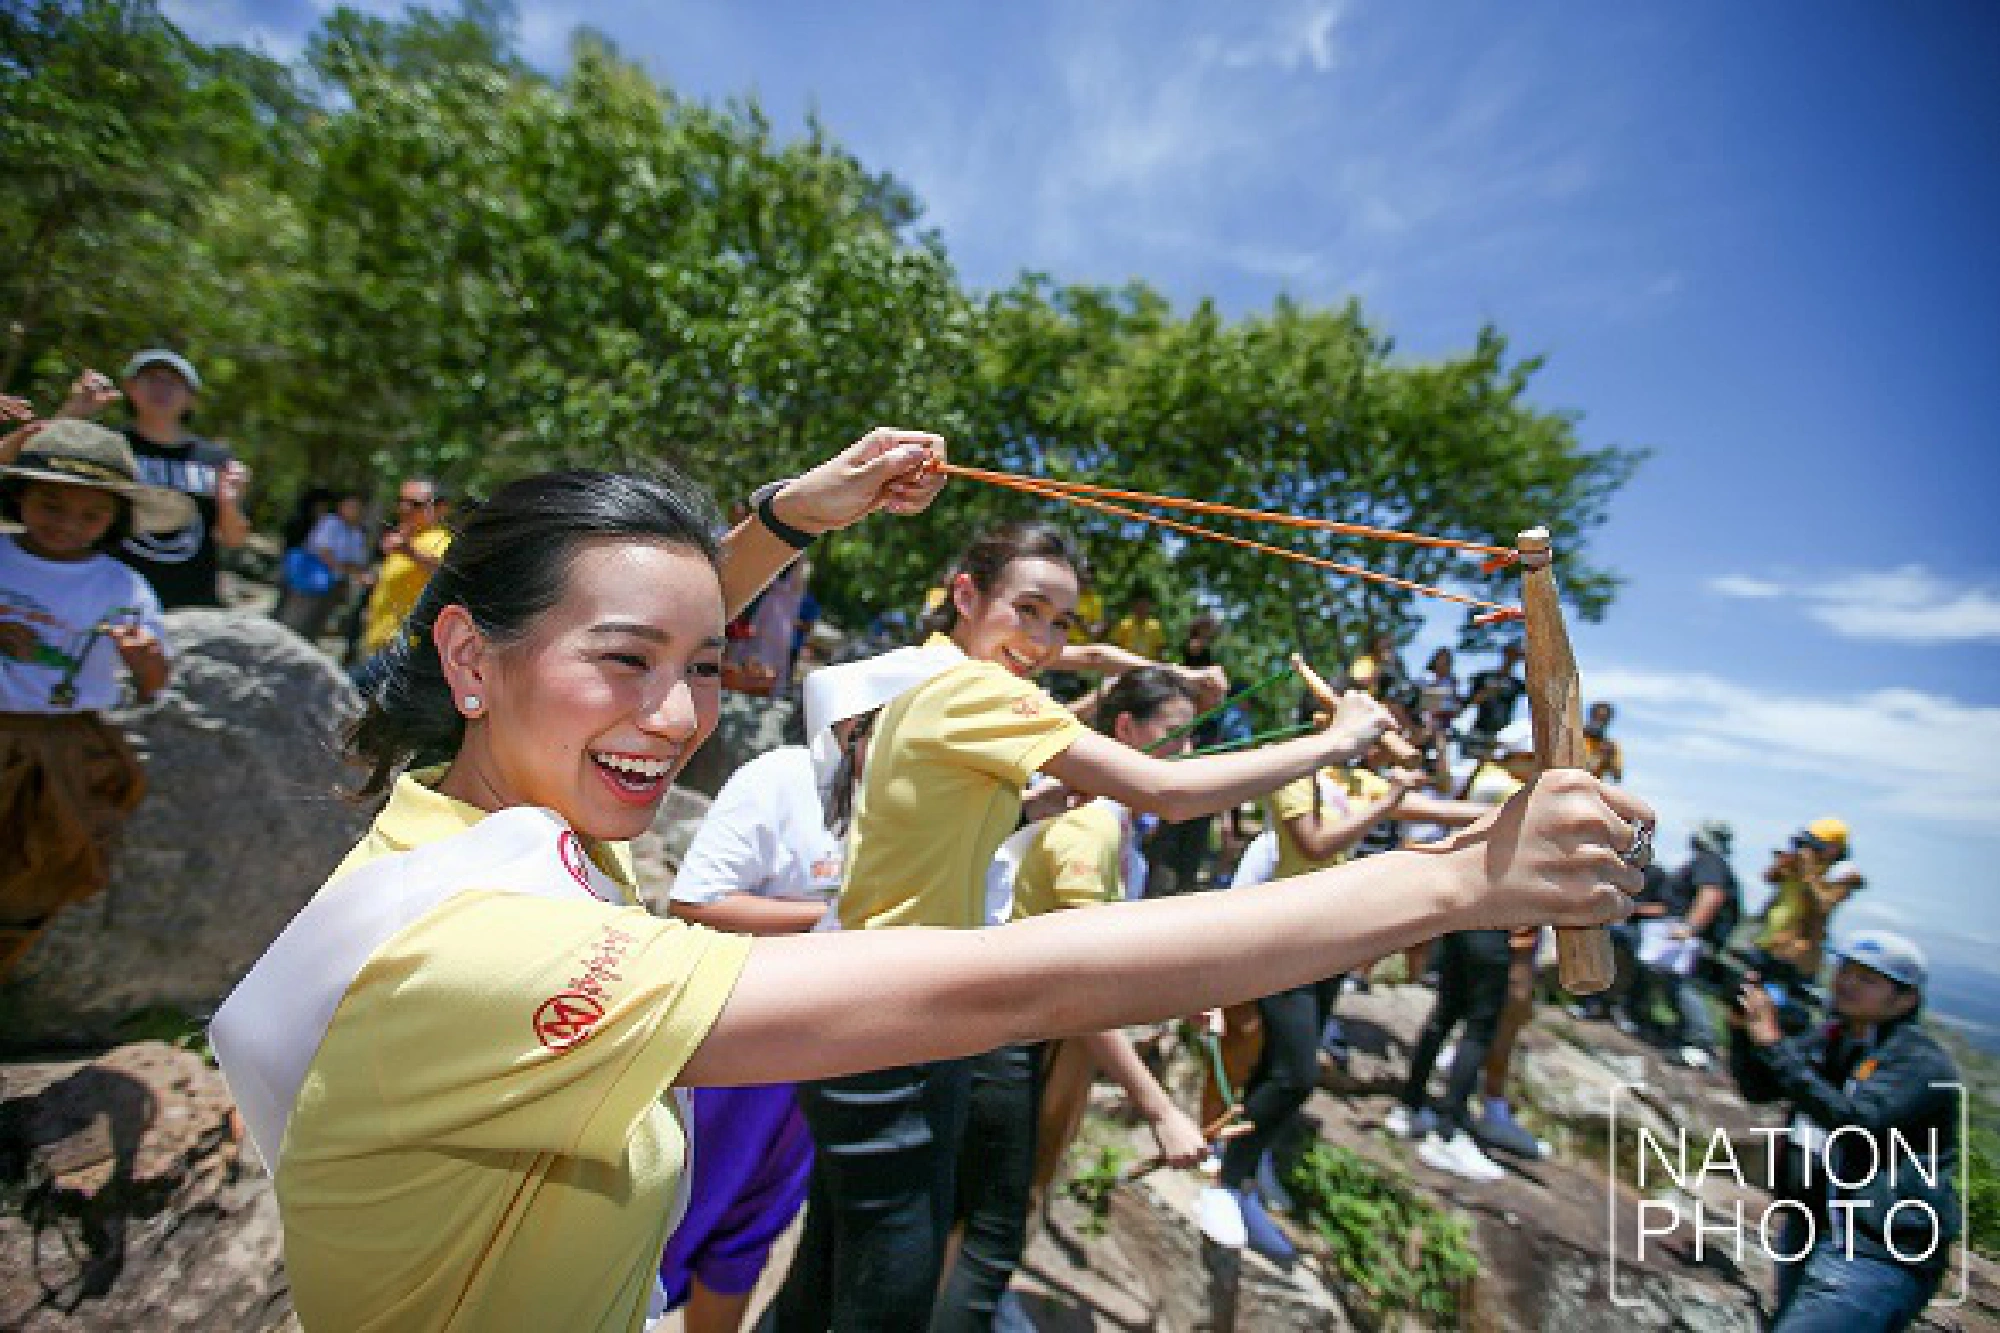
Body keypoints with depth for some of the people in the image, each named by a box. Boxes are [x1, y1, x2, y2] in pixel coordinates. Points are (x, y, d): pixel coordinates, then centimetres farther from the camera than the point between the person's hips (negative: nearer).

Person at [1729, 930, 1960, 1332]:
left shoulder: (1922, 1063, -15)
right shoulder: (1834, 1039, 5)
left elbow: (1856, 1122, -29)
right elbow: (1757, 1087, 1)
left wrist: (1773, 1044, -32)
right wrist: (1741, 1026, -16)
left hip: (1877, 1256, -7)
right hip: (1809, 1226, 7)